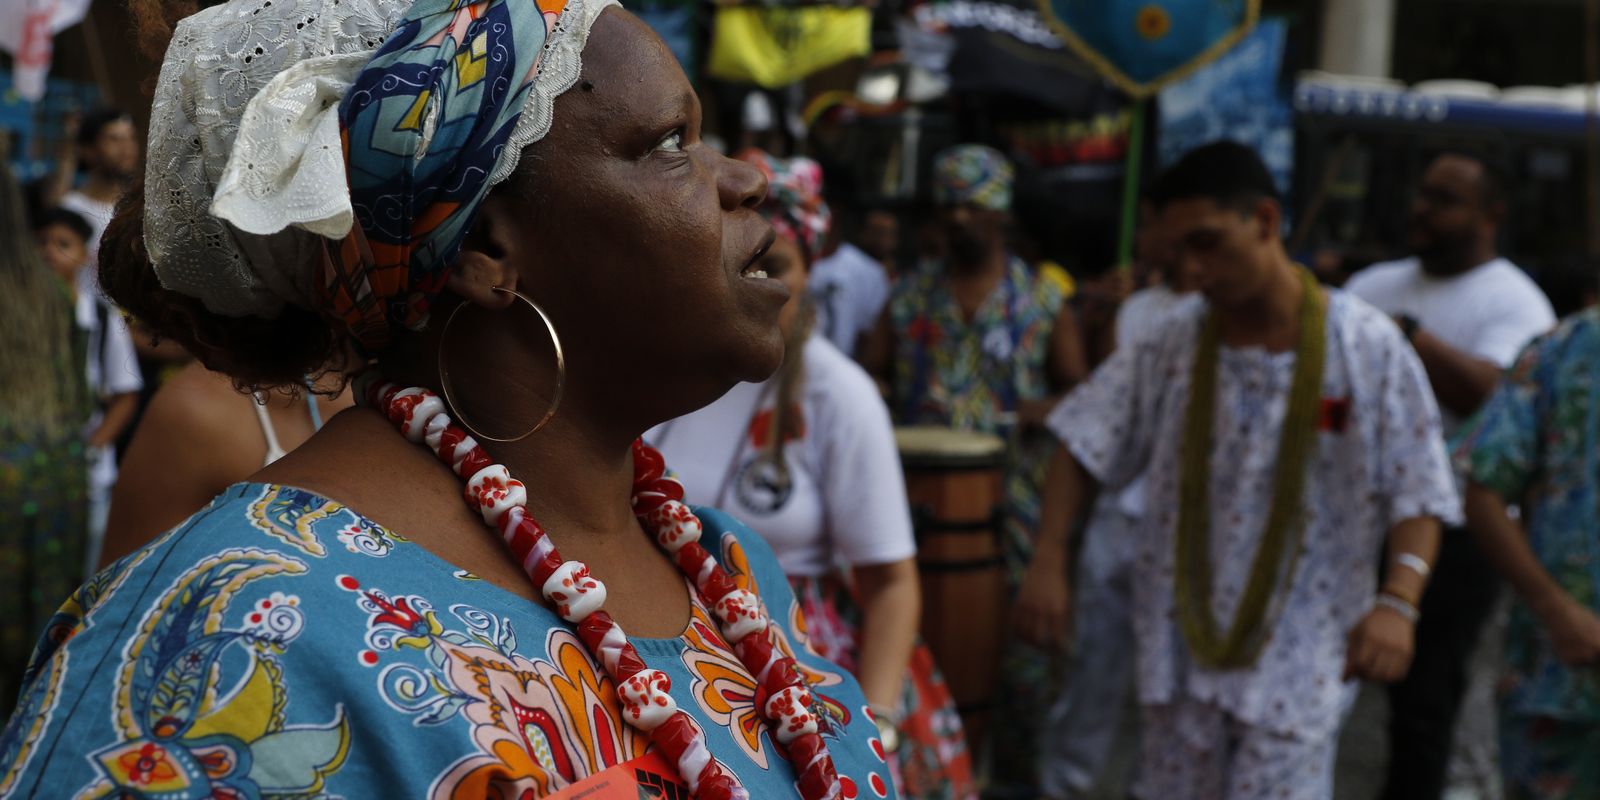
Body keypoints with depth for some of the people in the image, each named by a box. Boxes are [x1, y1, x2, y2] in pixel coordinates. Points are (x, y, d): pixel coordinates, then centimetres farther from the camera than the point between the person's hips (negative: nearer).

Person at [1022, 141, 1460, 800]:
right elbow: (1084, 445, 2)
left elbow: (1418, 493, -9)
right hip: (1183, 646, 3)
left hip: (1299, 657, -3)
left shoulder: (1368, 347, -9)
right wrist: (1048, 562, -7)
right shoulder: (1173, 344, -1)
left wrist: (1397, 602, -23)